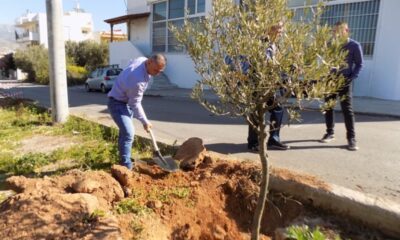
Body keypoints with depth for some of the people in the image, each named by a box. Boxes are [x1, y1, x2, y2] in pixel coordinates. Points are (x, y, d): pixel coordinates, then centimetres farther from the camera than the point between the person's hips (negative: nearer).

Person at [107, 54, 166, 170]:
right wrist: (145, 121, -15)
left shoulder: (142, 59, -9)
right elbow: (135, 104, -24)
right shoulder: (138, 80, -35)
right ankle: (126, 166, -11)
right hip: (118, 103, -10)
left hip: (127, 101, 10)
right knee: (128, 133, -18)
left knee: (125, 131, 18)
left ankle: (124, 159, 33)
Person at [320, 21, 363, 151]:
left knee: (347, 109, -5)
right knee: (328, 107, 7)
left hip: (344, 81, -3)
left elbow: (359, 64, 0)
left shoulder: (354, 46, -3)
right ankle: (330, 132, 21)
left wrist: (352, 78, -13)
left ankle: (351, 138, -1)